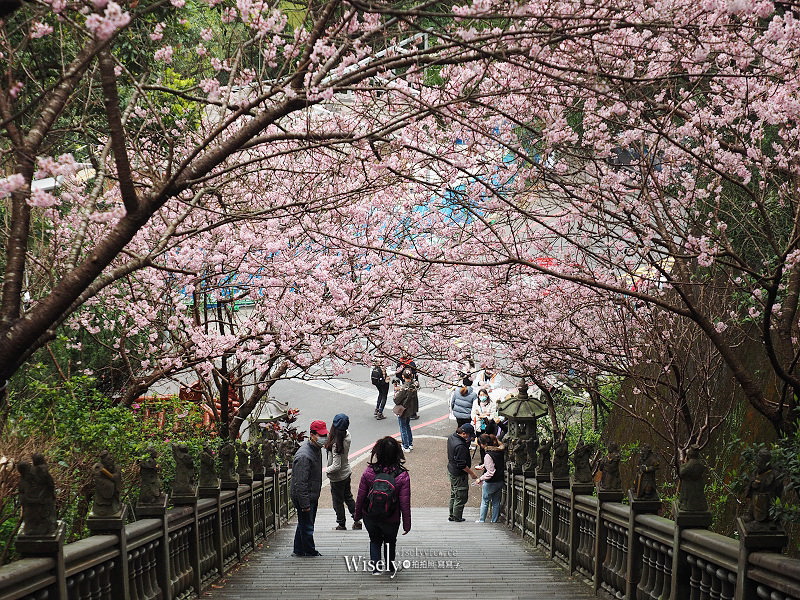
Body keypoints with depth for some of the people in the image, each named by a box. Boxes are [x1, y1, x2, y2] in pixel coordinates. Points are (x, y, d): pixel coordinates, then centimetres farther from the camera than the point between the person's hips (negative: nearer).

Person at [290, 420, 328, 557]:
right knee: (307, 526, 4)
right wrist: (305, 504, -25)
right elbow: (300, 483, -26)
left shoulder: (317, 450, 7)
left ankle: (299, 551, 31)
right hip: (304, 498, -10)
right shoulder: (304, 456, -26)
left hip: (312, 497, 10)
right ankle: (310, 552, 16)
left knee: (304, 525, 19)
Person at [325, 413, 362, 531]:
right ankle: (357, 520, 32)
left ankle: (341, 525, 30)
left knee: (338, 501, 14)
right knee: (348, 497, 25)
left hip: (337, 478, -7)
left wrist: (325, 470, -13)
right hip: (347, 473, 7)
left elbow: (336, 466, -30)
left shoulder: (335, 444, -33)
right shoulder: (347, 436, -12)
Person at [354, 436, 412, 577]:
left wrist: (357, 514, 9)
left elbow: (361, 495, -8)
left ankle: (376, 567, 28)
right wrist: (407, 524, -3)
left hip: (370, 516, 1)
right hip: (391, 518, 0)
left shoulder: (369, 472, -18)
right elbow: (405, 502, -16)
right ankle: (390, 567, 44)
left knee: (375, 540, 28)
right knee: (390, 542, 28)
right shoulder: (402, 476, -22)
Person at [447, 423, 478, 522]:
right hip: (459, 474, -10)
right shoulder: (460, 446, -30)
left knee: (454, 495, 21)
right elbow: (462, 465, -26)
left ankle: (452, 516, 30)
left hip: (451, 469, 10)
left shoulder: (451, 437, 0)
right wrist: (472, 473, -14)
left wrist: (467, 442, -1)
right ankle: (457, 517, 13)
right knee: (461, 496, 4)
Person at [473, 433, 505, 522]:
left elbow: (490, 472, -26)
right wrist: (482, 466, 15)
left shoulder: (488, 455, -26)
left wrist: (480, 479, -16)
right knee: (496, 502, 16)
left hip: (490, 482, -7)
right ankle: (495, 520, 23)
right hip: (500, 481, 7)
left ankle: (482, 520, 19)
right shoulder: (500, 451, -1)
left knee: (485, 501, 10)